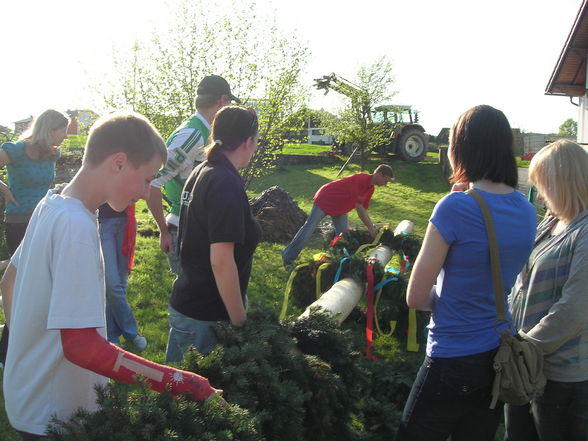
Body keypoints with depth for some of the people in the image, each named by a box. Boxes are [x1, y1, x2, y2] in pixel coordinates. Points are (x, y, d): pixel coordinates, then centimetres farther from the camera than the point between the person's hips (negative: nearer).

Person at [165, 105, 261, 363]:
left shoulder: (200, 173, 8)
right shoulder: (227, 184, -19)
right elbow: (221, 261, -24)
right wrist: (240, 322, -17)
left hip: (184, 301, 9)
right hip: (207, 316, -9)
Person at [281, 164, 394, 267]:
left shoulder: (370, 188, -2)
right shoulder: (360, 179, -31)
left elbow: (363, 210, 5)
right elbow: (359, 208, -31)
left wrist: (373, 226, -6)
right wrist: (371, 229, -27)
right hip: (324, 200, -9)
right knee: (308, 229, -4)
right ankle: (287, 257, 6)